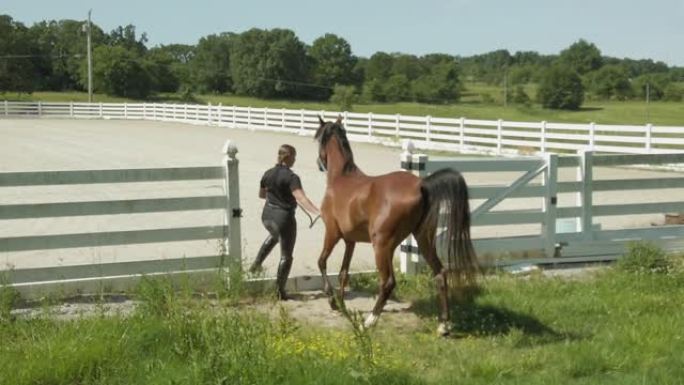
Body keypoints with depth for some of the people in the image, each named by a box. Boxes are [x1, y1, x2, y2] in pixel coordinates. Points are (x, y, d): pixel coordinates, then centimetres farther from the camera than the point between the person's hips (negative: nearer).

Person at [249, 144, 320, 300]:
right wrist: (317, 212, -41)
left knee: (274, 236, 41)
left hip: (267, 215, 7)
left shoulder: (268, 174, 0)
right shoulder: (291, 177, -20)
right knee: (286, 256, 7)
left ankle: (257, 263, 40)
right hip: (284, 217, -7)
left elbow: (261, 194, 16)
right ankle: (280, 291, 11)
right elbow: (301, 198, -32)